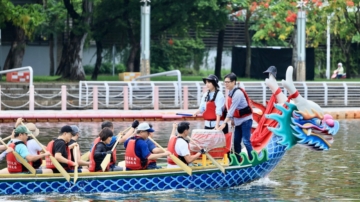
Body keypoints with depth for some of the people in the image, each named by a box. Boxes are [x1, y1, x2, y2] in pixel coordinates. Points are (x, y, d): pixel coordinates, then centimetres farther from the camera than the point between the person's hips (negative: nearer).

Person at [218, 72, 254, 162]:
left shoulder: (237, 93, -23)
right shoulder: (231, 92, 4)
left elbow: (232, 109, -26)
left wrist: (224, 123, -27)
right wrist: (232, 119, 6)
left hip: (246, 120, -9)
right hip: (238, 120, 9)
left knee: (246, 141, -12)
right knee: (236, 141, 8)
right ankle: (238, 161, 14)